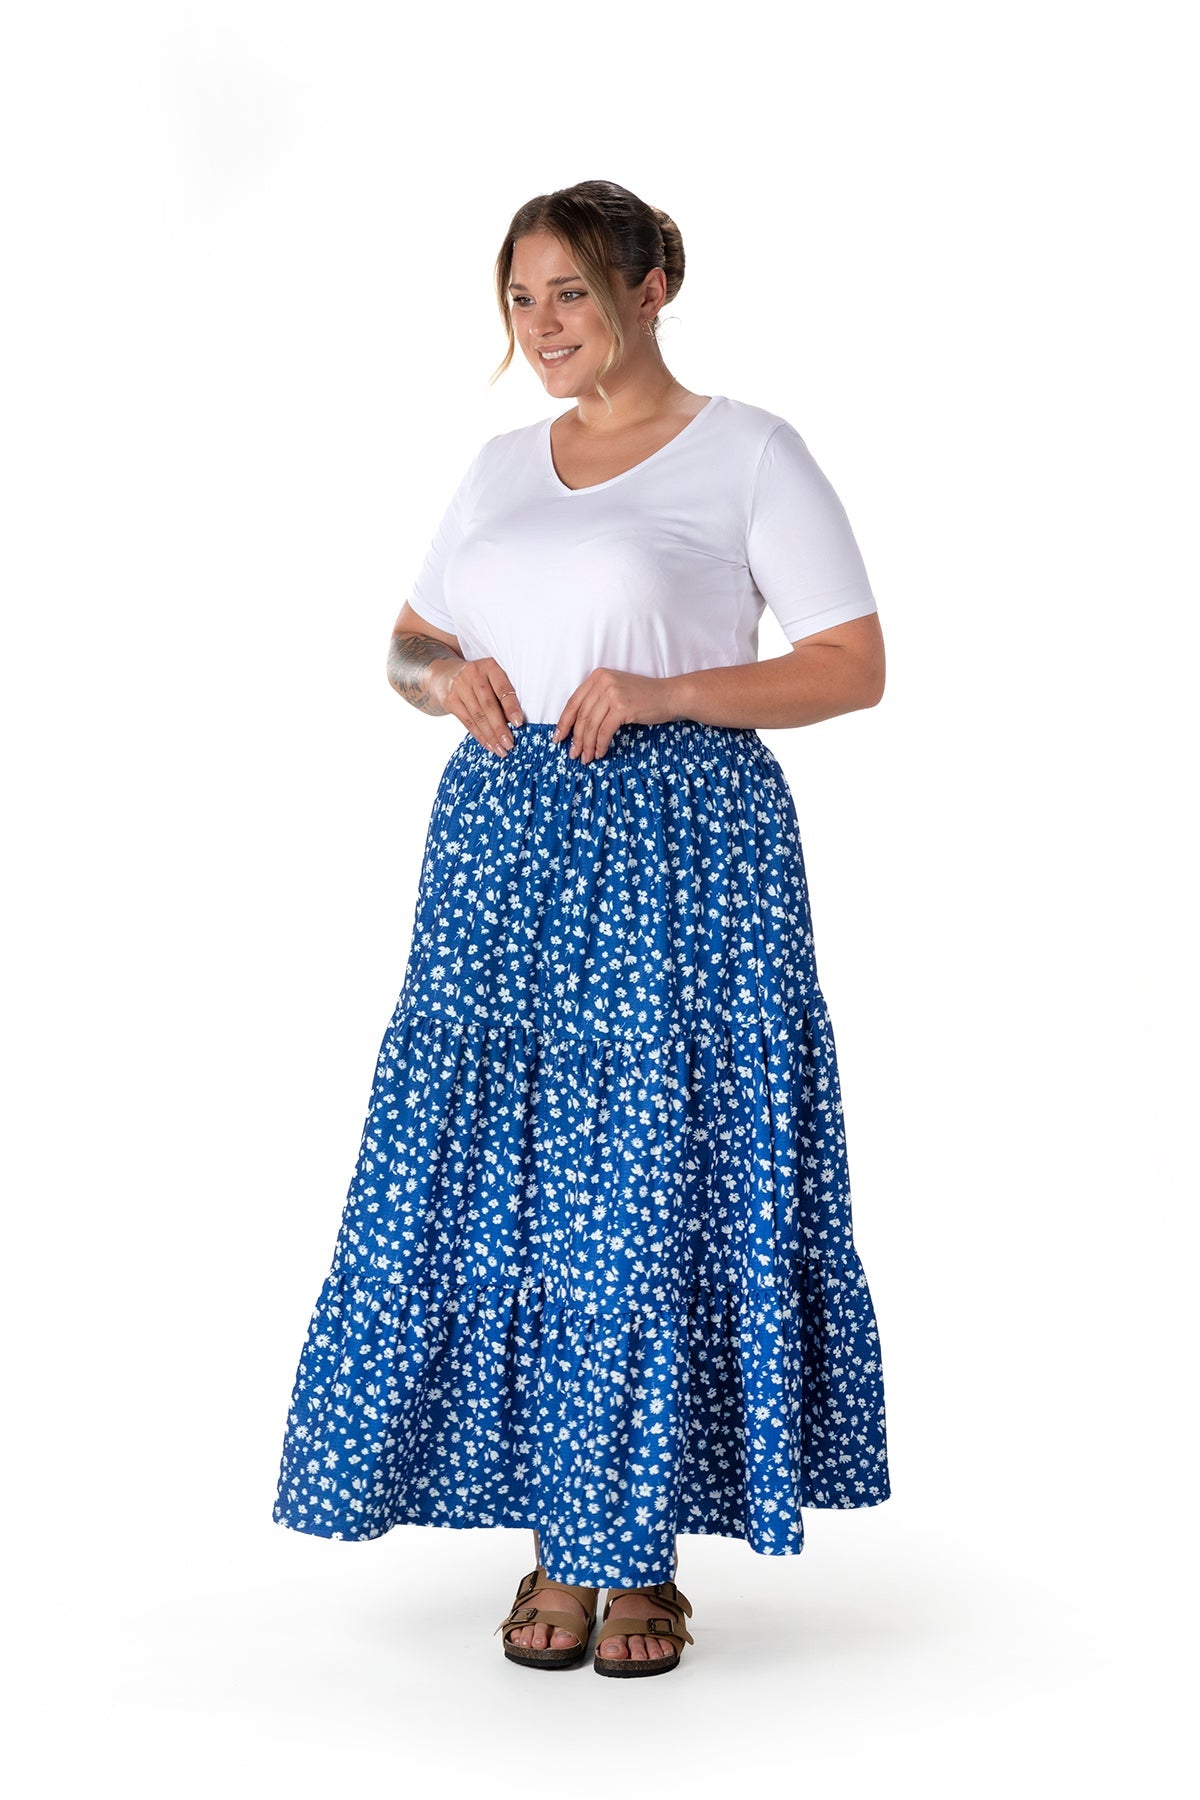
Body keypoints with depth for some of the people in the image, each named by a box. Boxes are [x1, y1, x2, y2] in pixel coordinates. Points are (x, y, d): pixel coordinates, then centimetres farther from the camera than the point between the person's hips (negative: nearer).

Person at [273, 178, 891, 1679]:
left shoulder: (747, 452, 1)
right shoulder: (500, 466, 17)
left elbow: (855, 664, -3)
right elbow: (407, 642, 24)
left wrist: (666, 691, -15)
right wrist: (444, 674, 0)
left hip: (678, 842, -5)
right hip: (504, 843, 5)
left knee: (660, 1185, -3)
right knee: (501, 1179, 1)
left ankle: (644, 1549, 10)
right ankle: (557, 1536, 14)